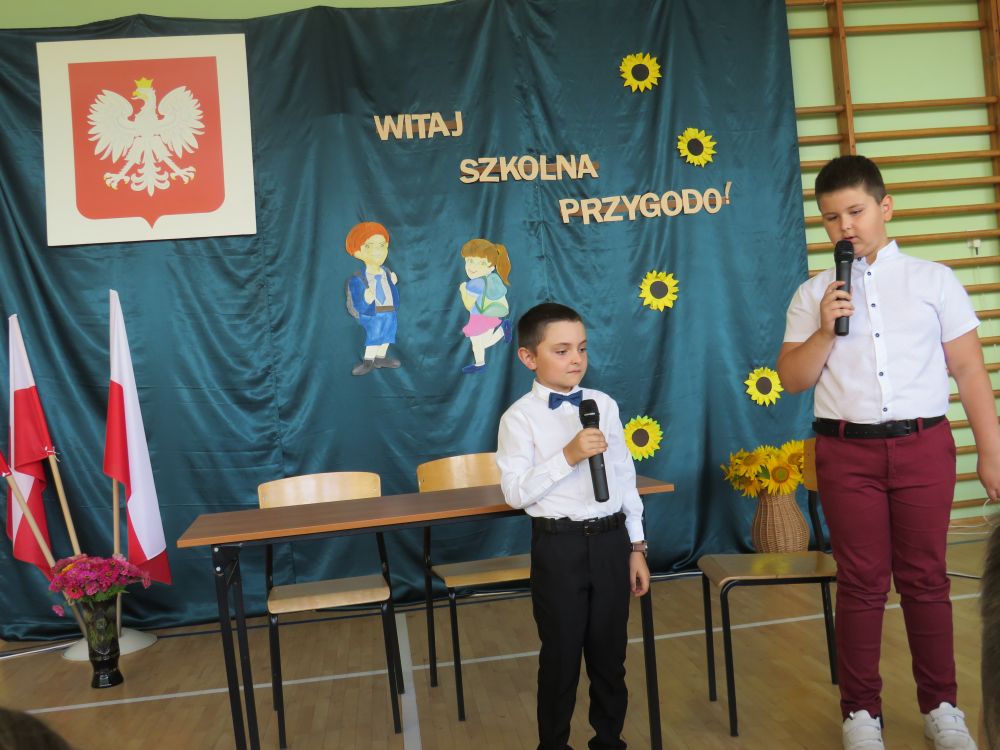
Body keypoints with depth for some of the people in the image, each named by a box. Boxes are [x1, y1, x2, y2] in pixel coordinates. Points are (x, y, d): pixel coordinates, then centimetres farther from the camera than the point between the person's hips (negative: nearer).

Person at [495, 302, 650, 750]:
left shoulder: (604, 405, 5)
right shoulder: (520, 417, -8)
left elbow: (625, 477, 9)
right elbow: (515, 492, -15)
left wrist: (636, 547, 9)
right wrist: (568, 456, -24)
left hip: (611, 541, 4)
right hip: (560, 546, -3)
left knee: (610, 653, 15)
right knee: (561, 656, 8)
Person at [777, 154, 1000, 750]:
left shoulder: (934, 280, 4)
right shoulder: (814, 294, 6)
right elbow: (792, 380, 3)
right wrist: (826, 330, -12)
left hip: (924, 445, 0)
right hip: (847, 451, 0)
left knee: (926, 579, 7)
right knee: (862, 582, 7)